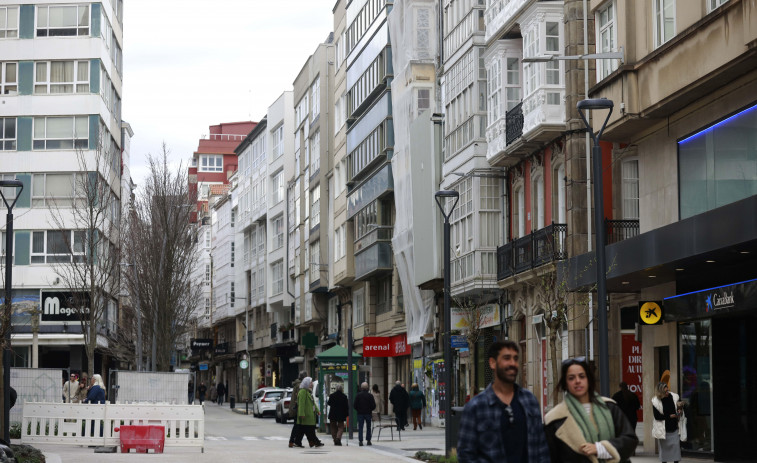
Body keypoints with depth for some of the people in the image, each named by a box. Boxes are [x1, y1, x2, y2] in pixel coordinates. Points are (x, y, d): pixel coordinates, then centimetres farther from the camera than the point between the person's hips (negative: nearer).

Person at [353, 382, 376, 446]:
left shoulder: (358, 395, -6)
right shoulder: (370, 395, -6)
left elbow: (354, 405, -4)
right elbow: (373, 405, -4)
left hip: (360, 413, 0)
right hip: (368, 413, 0)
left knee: (360, 427, 2)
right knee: (368, 427, 12)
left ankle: (360, 441, -5)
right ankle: (368, 440, 12)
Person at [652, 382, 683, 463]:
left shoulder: (674, 397, -3)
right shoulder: (655, 401, -10)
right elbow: (657, 416, -11)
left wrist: (679, 410, -13)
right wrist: (670, 416, -15)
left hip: (674, 428, 2)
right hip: (663, 429, -2)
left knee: (676, 446, -2)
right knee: (664, 447, 7)